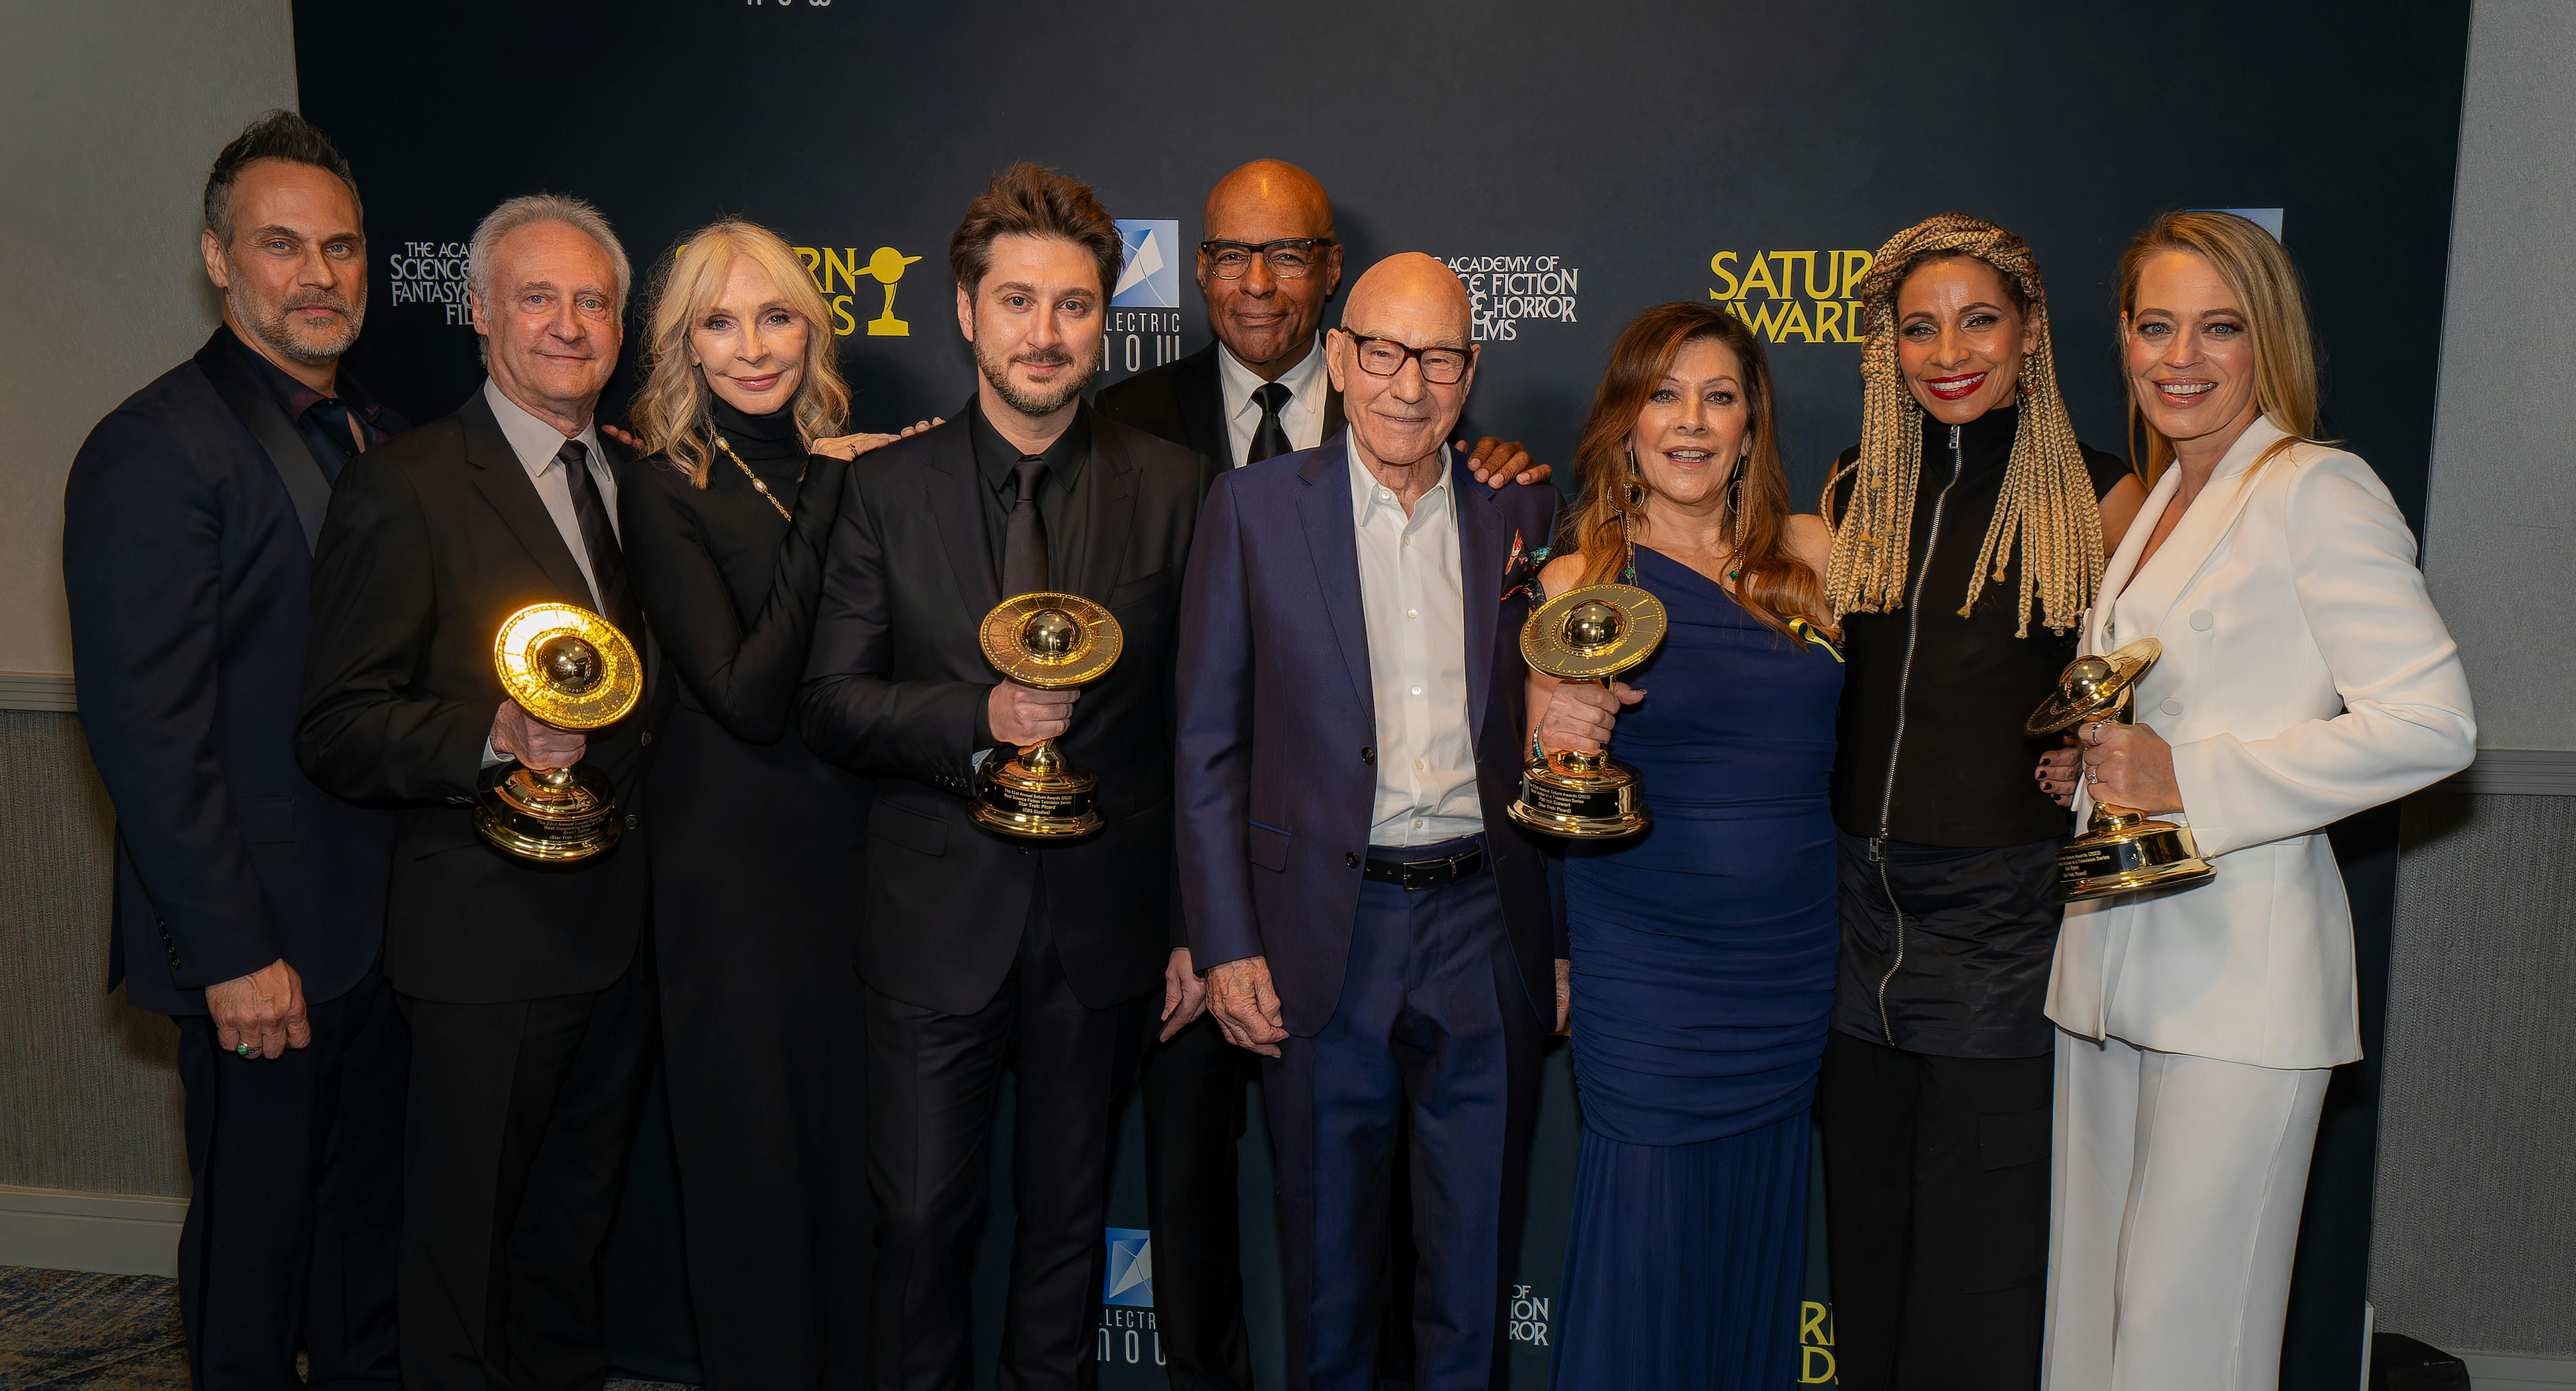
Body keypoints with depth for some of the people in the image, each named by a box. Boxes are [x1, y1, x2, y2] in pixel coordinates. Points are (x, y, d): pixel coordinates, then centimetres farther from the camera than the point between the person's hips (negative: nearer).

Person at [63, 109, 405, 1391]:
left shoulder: (377, 437, 12)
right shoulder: (156, 449, -13)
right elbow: (145, 728, -18)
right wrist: (233, 953, -18)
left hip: (389, 920, 7)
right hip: (264, 940, -7)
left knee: (372, 1209, 19)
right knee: (255, 1228, 9)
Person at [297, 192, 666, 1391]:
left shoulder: (636, 478, 10)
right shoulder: (403, 490, -12)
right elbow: (337, 730, -16)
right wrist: (494, 738, -29)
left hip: (623, 919, 7)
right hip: (490, 931, -6)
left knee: (577, 1213, 22)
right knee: (466, 1232, 9)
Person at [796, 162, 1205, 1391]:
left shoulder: (1171, 487, 0)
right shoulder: (888, 489, -1)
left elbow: (1192, 704, 2)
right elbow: (827, 704, -2)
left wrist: (1192, 920, 0)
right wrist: (978, 715, -20)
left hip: (1102, 921, 1)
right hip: (937, 922, 0)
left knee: (1069, 1217, 16)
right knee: (921, 1222, 7)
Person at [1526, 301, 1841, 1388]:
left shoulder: (1811, 554, 5)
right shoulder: (1584, 578, -3)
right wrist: (1556, 737, -23)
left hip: (1792, 961, 4)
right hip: (1647, 977, -3)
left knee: (1754, 1255, 15)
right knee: (1647, 1261, 2)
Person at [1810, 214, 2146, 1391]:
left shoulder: (2095, 497, -3)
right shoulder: (1854, 493, 8)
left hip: (2005, 908, -4)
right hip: (1859, 906, 4)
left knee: (1979, 1276, 7)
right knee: (1866, 1240, 17)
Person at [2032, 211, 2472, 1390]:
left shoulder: (2317, 491, -8)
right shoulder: (2155, 506, 16)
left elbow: (2431, 723, -17)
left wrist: (2191, 782, -19)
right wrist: (2085, 768, 7)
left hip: (2241, 976, -8)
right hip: (2114, 959, 8)